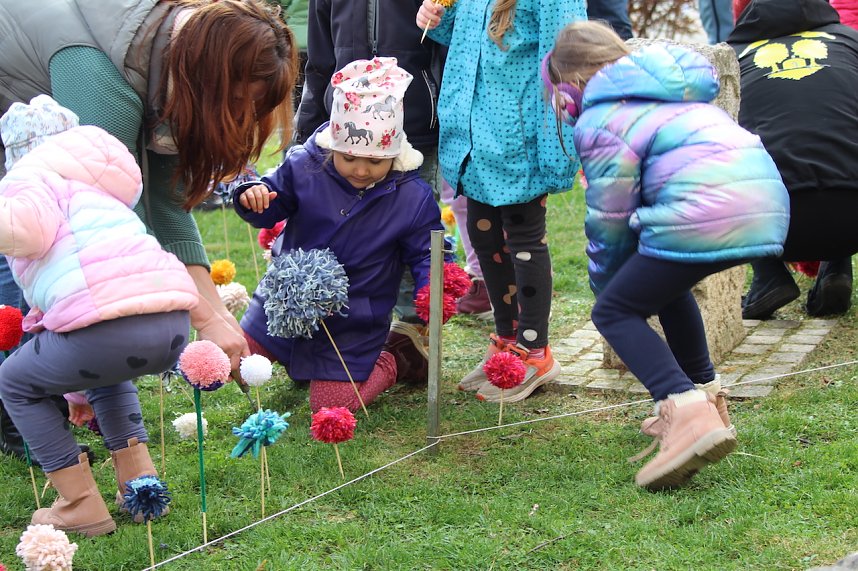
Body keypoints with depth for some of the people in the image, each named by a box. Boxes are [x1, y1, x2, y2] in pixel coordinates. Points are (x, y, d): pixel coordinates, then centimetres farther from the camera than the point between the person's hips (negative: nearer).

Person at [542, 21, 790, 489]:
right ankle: (701, 395, 31)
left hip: (705, 214, -9)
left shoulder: (601, 120, 2)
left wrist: (604, 282, 21)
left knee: (613, 311, 1)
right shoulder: (664, 86, 27)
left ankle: (689, 413, -19)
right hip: (766, 202, 9)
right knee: (662, 282, 31)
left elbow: (608, 220, 6)